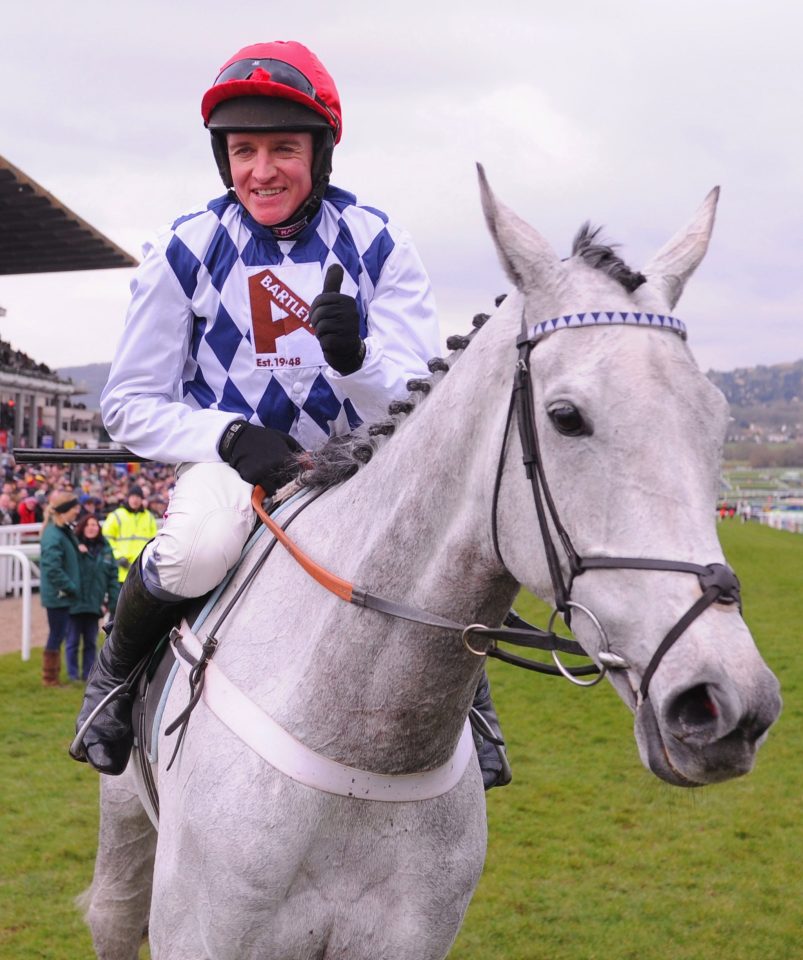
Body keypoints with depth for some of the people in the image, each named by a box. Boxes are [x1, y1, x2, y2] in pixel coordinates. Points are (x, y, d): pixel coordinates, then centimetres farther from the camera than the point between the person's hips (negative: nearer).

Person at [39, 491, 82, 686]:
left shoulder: (63, 531, 8)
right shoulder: (53, 537, -22)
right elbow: (53, 569, -25)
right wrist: (70, 587, -17)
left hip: (62, 595, 10)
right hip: (57, 595, -10)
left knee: (58, 634, 16)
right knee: (57, 634, 0)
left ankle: (52, 676, 26)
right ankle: (50, 678, 10)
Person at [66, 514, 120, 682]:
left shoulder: (105, 549, 4)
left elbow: (112, 576, 5)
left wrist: (113, 601, -1)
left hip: (94, 604, 4)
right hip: (75, 603, -4)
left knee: (91, 642, 13)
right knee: (73, 641, 7)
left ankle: (88, 673, 23)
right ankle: (73, 673, 18)